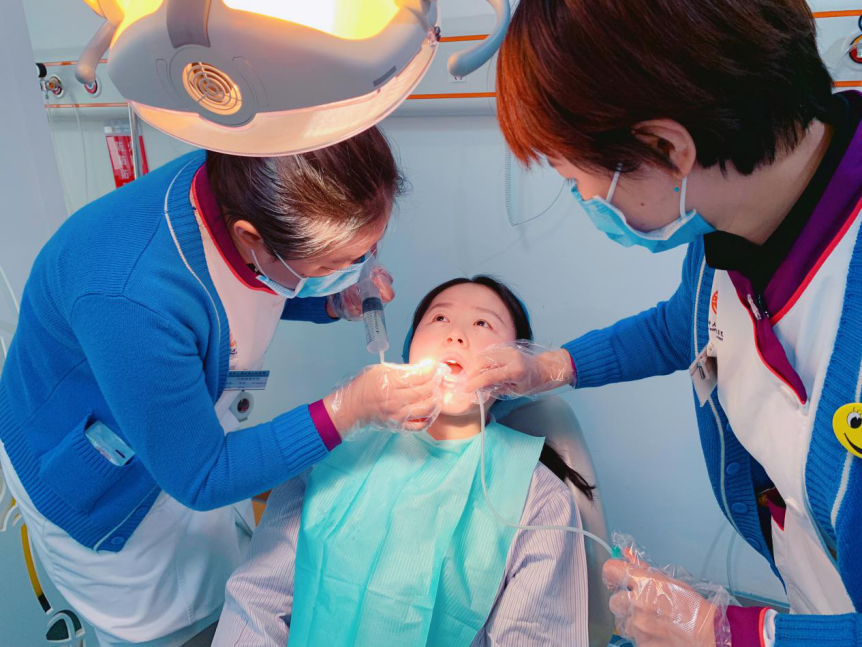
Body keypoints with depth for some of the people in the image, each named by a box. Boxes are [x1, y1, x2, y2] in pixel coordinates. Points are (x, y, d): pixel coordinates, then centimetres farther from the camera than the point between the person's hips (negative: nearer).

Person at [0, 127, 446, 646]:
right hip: (96, 486, -5)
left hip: (198, 432, 6)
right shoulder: (130, 300, -43)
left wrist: (335, 301, -18)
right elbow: (199, 479, -30)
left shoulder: (242, 186, -22)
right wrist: (349, 411, -34)